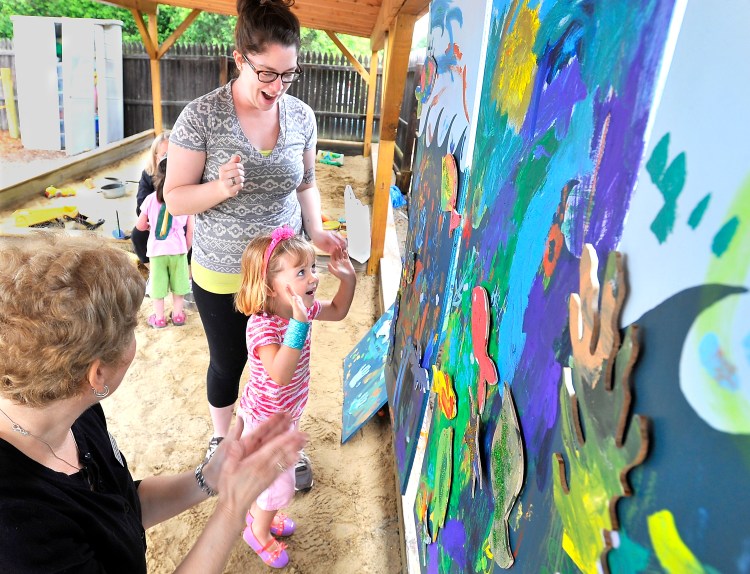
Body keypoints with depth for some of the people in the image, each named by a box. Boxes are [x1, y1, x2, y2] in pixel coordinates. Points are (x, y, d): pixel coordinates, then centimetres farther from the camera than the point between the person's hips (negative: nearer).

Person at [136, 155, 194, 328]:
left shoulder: (151, 199, -4)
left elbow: (140, 225, 1)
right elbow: (190, 230, -2)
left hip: (156, 249, 0)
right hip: (178, 249, 0)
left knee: (158, 284, 10)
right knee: (178, 282, 14)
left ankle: (159, 318, 18)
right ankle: (178, 315, 24)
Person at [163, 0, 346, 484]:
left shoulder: (301, 116, -5)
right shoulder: (202, 116, -17)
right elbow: (176, 198, -12)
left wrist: (317, 231, -7)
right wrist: (221, 187, -31)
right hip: (221, 275, -2)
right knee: (228, 363, 17)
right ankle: (221, 440, 46)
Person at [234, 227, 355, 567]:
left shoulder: (302, 307, -12)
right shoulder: (261, 326, -37)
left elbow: (337, 311, 6)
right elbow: (280, 375, -50)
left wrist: (348, 280, -11)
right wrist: (299, 324, -54)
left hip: (287, 411, 8)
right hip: (266, 416, -8)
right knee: (281, 481, 10)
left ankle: (260, 512, 56)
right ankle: (258, 532, 39)